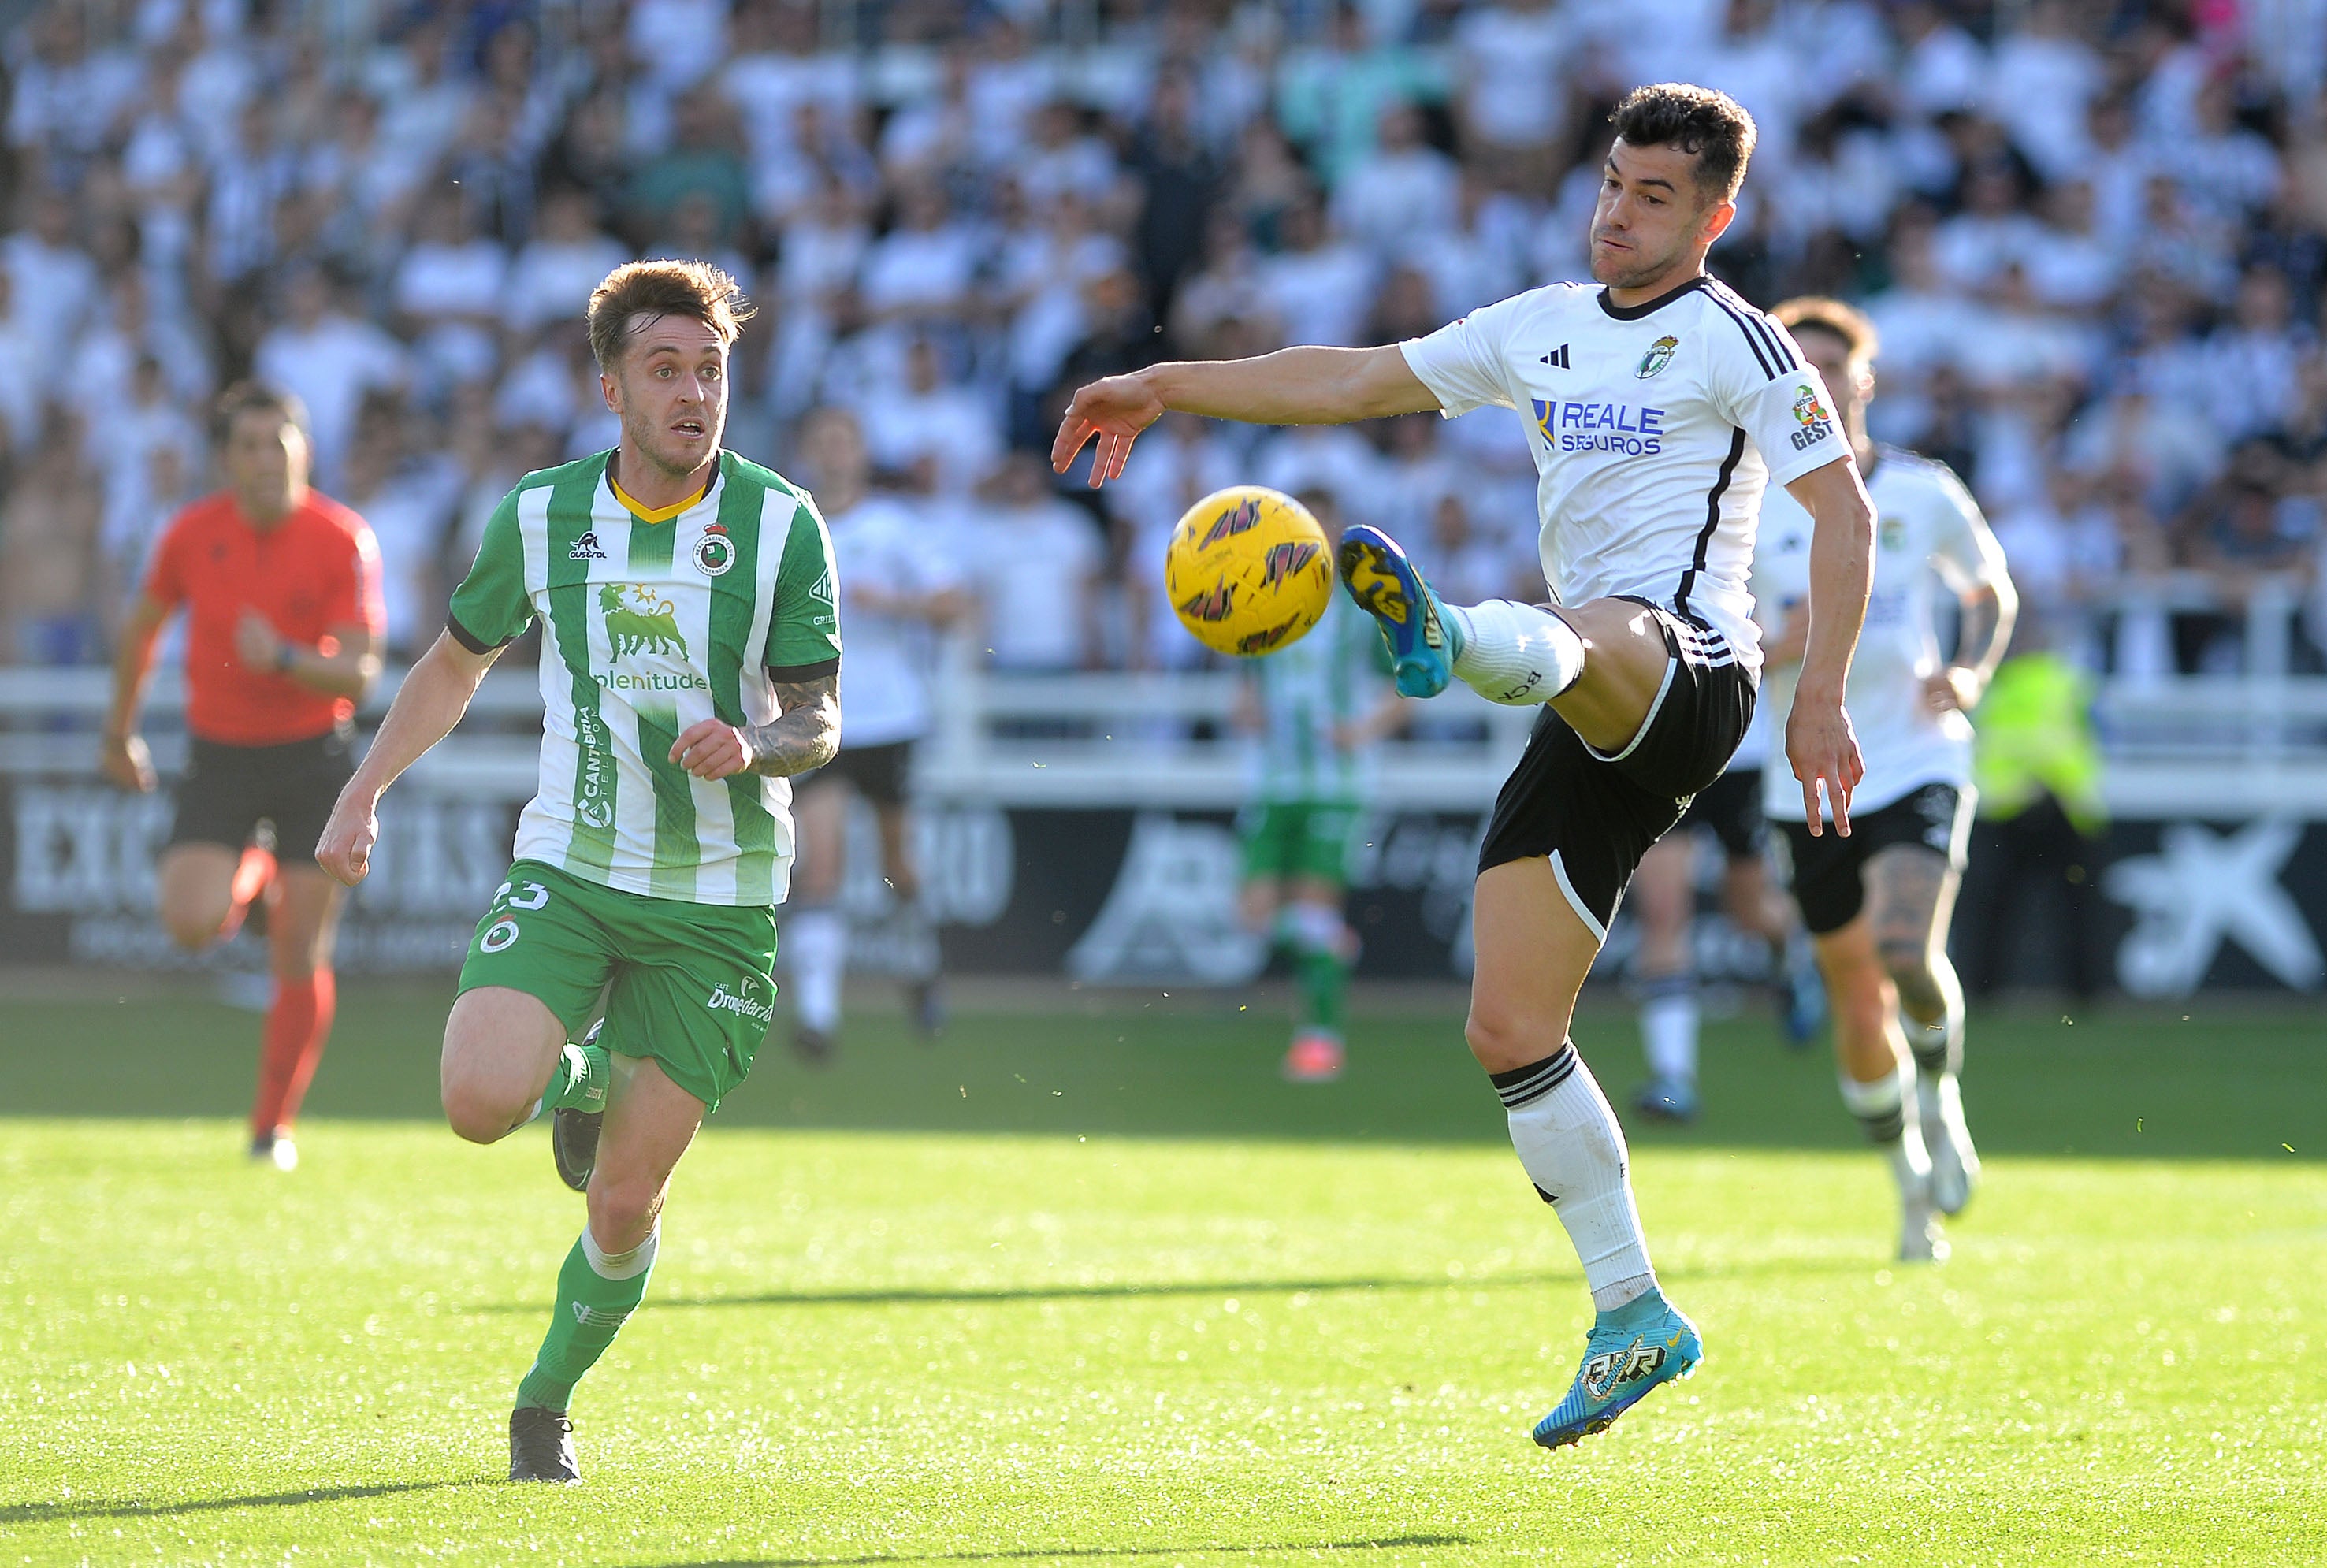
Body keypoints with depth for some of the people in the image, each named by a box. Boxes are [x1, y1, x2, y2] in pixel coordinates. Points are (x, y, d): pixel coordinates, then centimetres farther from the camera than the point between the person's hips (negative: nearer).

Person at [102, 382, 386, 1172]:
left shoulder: (344, 541, -11)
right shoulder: (191, 534, -5)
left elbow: (358, 671, -14)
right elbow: (141, 630, 13)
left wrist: (285, 658, -32)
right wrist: (120, 732, 21)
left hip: (313, 757, -1)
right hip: (219, 754, 1)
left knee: (302, 957, -3)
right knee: (193, 923, -20)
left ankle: (273, 1127, 14)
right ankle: (248, 874, 18)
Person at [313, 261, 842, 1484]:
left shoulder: (781, 525, -6)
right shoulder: (538, 517, -1)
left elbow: (819, 719, -3)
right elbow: (457, 660, 16)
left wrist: (754, 747, -25)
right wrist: (365, 792, 7)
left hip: (720, 896, -1)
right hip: (569, 867, 1)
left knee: (625, 1203, -1)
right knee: (479, 1100, -24)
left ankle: (548, 1399, 26)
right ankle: (582, 1080, 13)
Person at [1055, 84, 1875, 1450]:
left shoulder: (1733, 340, 1)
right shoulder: (1544, 329, 21)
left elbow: (1845, 509, -4)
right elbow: (1357, 379, 24)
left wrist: (1822, 703, -13)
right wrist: (1166, 388, 19)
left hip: (1687, 669, -8)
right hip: (1592, 723, 8)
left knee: (1578, 643, -44)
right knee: (1511, 1028, 1)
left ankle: (1453, 642, -81)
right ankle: (1635, 1317, 7)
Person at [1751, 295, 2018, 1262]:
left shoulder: (1924, 493, 0)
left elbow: (1992, 590, 17)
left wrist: (1969, 674, -3)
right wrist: (1780, 647, -22)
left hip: (1919, 768, -1)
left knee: (1908, 951, -25)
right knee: (1859, 1005, 6)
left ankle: (1942, 1097, 4)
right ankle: (1911, 1184, 27)